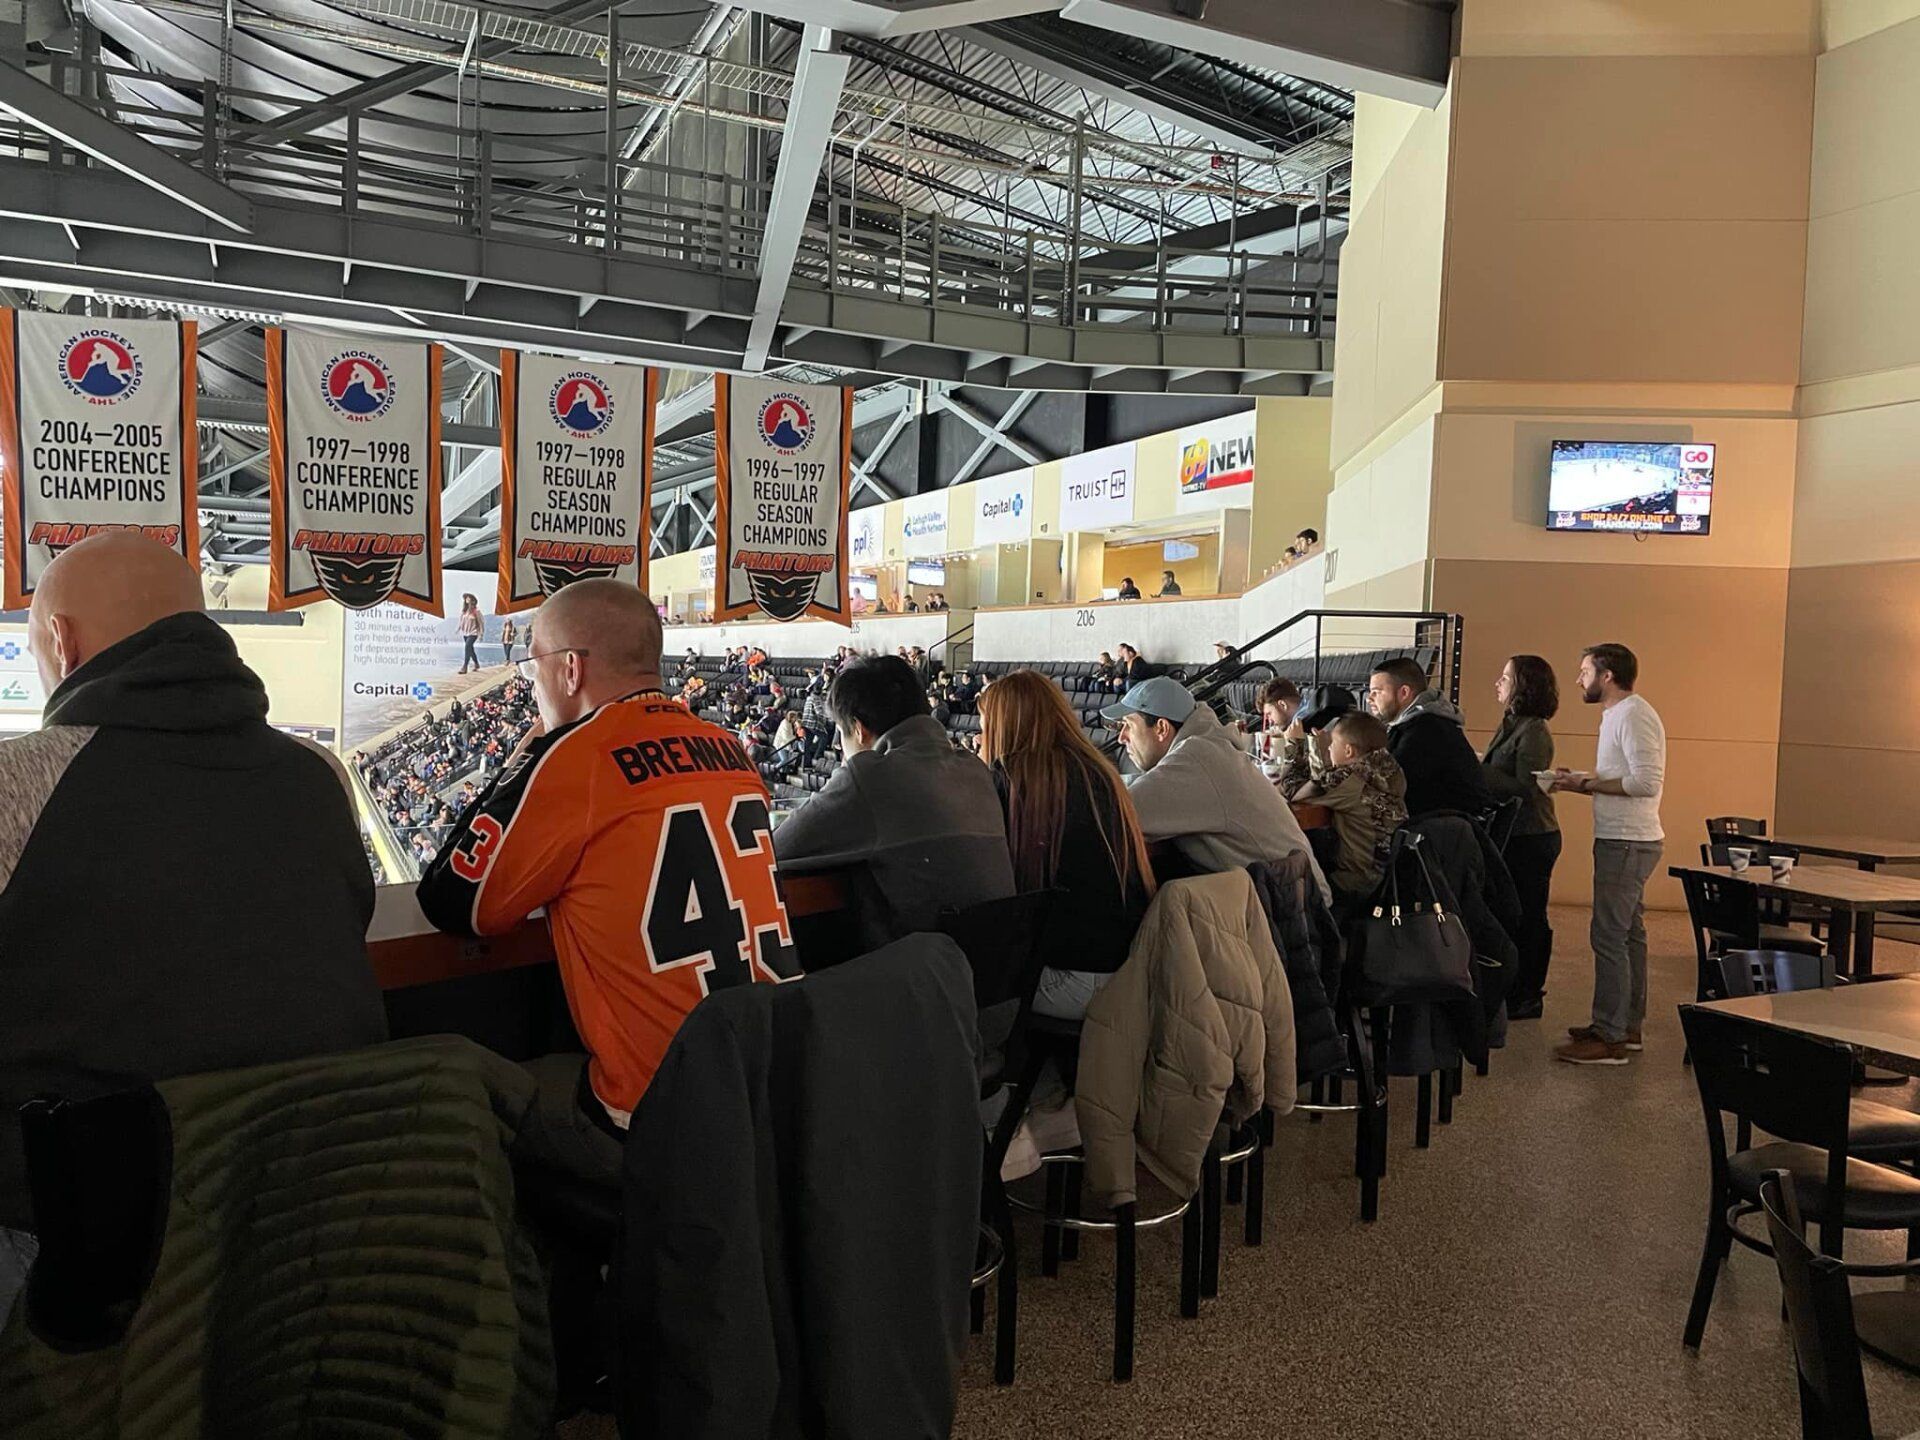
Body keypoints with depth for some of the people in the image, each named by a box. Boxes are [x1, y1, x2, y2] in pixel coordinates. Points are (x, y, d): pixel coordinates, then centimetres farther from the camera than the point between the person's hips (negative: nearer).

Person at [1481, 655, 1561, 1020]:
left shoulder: (1533, 732, -16)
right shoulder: (1511, 726, 13)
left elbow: (1525, 788, -21)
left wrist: (1480, 772, -19)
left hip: (1531, 838, -10)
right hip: (1515, 835, 10)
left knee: (1526, 917, -1)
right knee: (1514, 915, 15)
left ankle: (1527, 996, 8)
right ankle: (1519, 991, 26)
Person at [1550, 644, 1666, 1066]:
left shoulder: (1633, 715, -15)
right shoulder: (1617, 715, 17)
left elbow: (1647, 782, -24)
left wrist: (1585, 784, -18)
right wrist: (1581, 781, 6)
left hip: (1626, 844, -11)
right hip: (1622, 840, 11)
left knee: (1609, 936, -8)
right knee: (1628, 935, 15)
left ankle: (1609, 1038, -4)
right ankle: (1627, 1025, 24)